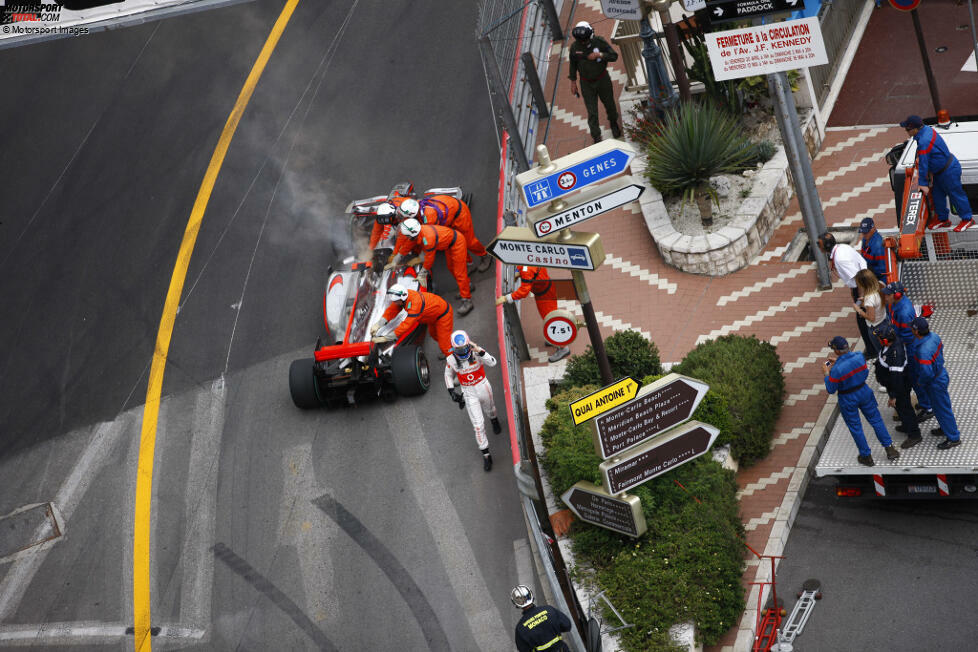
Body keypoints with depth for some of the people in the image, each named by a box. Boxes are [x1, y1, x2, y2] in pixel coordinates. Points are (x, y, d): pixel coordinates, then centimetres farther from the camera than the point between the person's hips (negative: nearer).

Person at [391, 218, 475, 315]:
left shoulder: (428, 238, -39)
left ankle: (467, 301, -2)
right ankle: (468, 286, 44)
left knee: (459, 272, -7)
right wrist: (394, 262, 8)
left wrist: (422, 274, -17)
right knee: (451, 268, 23)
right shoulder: (414, 233, -14)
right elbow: (407, 246, 3)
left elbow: (429, 258, -28)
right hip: (448, 243, 9)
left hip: (457, 241, -9)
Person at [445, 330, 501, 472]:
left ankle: (494, 419, 68)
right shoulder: (451, 359, -15)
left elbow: (492, 363, -36)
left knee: (490, 408, 29)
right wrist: (451, 391, -6)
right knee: (478, 425, -2)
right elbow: (448, 375, 4)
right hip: (469, 393, 0)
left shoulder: (476, 352, -21)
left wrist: (480, 351, -48)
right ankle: (486, 455, 7)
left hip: (483, 387, 0)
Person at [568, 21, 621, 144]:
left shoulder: (599, 42, -17)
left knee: (610, 105, 20)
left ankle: (614, 124, 49)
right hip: (586, 84, 0)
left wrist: (600, 55, -30)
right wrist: (573, 82, 5)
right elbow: (573, 65, 1)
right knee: (592, 113, 0)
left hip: (602, 80, 0)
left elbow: (614, 56, -14)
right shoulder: (574, 47, -13)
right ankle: (597, 138, 13)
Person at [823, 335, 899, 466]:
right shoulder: (859, 356, -16)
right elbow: (865, 374, 3)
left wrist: (827, 373, -4)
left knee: (855, 427, 15)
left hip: (848, 399, -4)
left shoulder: (836, 369, -32)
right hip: (863, 391, 4)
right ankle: (890, 449, 28)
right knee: (876, 420, 20)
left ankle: (866, 457, 29)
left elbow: (831, 390, -19)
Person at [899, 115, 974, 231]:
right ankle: (943, 219, 36)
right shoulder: (926, 128, -5)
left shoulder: (924, 143, -35)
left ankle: (967, 219, 25)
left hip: (949, 171, -10)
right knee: (937, 195, 20)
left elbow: (923, 165, -27)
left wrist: (922, 183, -19)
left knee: (956, 195, 8)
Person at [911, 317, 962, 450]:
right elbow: (941, 346, 10)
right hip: (941, 372, 9)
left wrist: (921, 382, -13)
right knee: (938, 405, 28)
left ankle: (953, 438, 25)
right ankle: (945, 428, 49)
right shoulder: (934, 336, -11)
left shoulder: (923, 350, -37)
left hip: (935, 382, -9)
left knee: (942, 409, 9)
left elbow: (927, 372, -34)